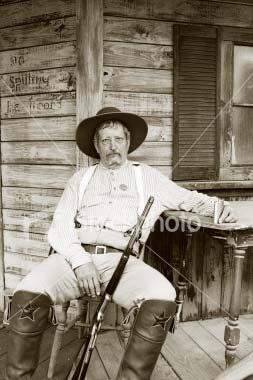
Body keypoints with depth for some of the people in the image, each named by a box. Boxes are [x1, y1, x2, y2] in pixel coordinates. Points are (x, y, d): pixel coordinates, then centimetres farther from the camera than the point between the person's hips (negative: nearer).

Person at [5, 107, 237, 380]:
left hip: (121, 259, 0)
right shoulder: (81, 178, 21)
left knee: (162, 299, -31)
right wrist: (80, 261, -8)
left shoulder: (147, 176, 23)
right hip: (76, 256, 1)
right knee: (27, 296, -28)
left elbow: (188, 198, 29)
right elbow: (59, 227, 10)